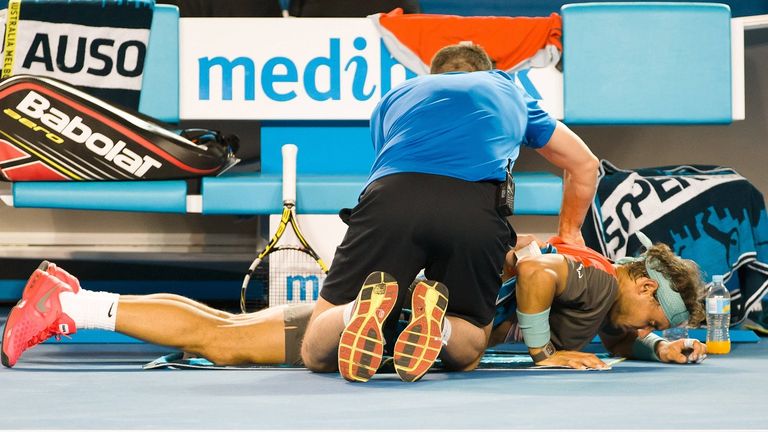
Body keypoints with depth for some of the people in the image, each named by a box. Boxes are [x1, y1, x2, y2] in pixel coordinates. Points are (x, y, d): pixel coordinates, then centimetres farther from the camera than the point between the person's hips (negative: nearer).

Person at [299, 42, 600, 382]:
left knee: (316, 355, 10)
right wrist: (568, 234, 64)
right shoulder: (508, 90, 39)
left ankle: (362, 309, -26)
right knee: (466, 355, 21)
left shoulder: (395, 96, 38)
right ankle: (436, 324, -16)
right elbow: (584, 164, 49)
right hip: (476, 211, 0)